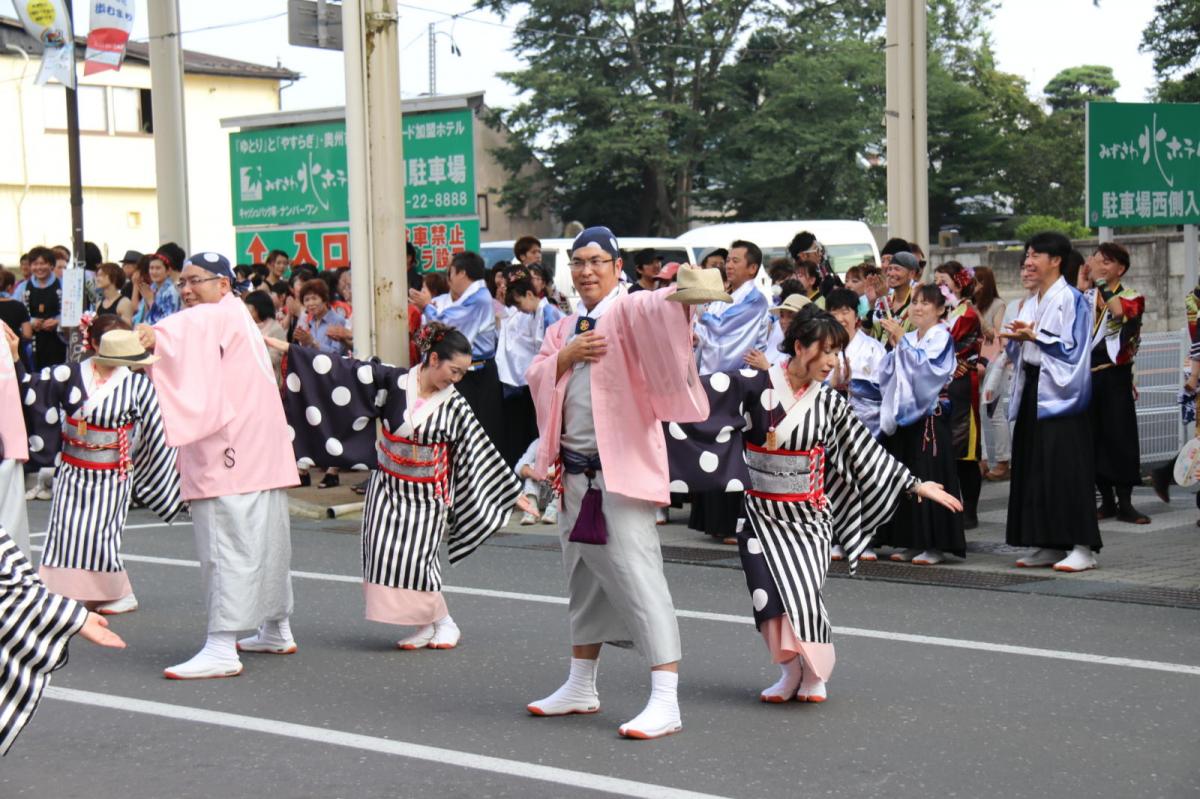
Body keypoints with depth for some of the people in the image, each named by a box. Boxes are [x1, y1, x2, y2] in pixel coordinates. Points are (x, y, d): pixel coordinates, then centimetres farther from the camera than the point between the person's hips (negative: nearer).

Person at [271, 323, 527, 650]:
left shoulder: (454, 405, -4)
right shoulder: (395, 382, -7)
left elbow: (481, 448, 3)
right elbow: (344, 369, -7)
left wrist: (513, 491, 5)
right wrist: (286, 348, -9)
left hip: (427, 495, -1)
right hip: (388, 487, 1)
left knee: (416, 557, -12)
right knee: (384, 553, -5)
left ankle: (443, 623, 7)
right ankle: (425, 625, 5)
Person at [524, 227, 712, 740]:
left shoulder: (628, 310, -7)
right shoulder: (564, 328, 16)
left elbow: (656, 310, -29)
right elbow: (536, 378, 9)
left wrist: (684, 295, -52)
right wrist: (567, 356, -10)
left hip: (622, 467, -8)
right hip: (576, 469, 8)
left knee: (637, 577, -14)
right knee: (585, 579, 18)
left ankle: (665, 701, -15)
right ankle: (581, 687, 31)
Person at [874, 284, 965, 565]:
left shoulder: (941, 337, -3)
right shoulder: (908, 339, 16)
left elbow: (925, 365, -20)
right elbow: (887, 375, 10)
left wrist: (902, 340, -16)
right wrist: (894, 347, -3)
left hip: (930, 414, -7)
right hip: (905, 413, 7)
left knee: (929, 478, -7)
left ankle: (935, 544, -3)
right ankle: (910, 542, 13)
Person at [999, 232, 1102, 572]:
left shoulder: (1071, 299, -7)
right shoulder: (1031, 304, 16)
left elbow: (1072, 347, -14)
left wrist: (1034, 336, -17)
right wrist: (1015, 339, -2)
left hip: (1058, 392, -8)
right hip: (1032, 390, 8)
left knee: (1065, 468, -10)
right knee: (1035, 468, 7)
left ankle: (1082, 547, -8)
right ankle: (1048, 545, 13)